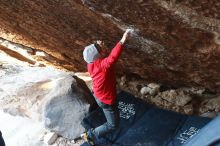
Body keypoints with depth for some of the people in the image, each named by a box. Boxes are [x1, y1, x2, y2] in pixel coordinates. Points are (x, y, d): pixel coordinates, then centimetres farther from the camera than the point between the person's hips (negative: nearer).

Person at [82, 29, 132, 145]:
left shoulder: (91, 64, -13)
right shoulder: (103, 64, -37)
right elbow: (113, 57, -57)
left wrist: (99, 47, -10)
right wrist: (122, 41, -62)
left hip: (98, 95, 9)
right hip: (106, 100, -9)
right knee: (113, 125, 11)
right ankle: (90, 135, 18)